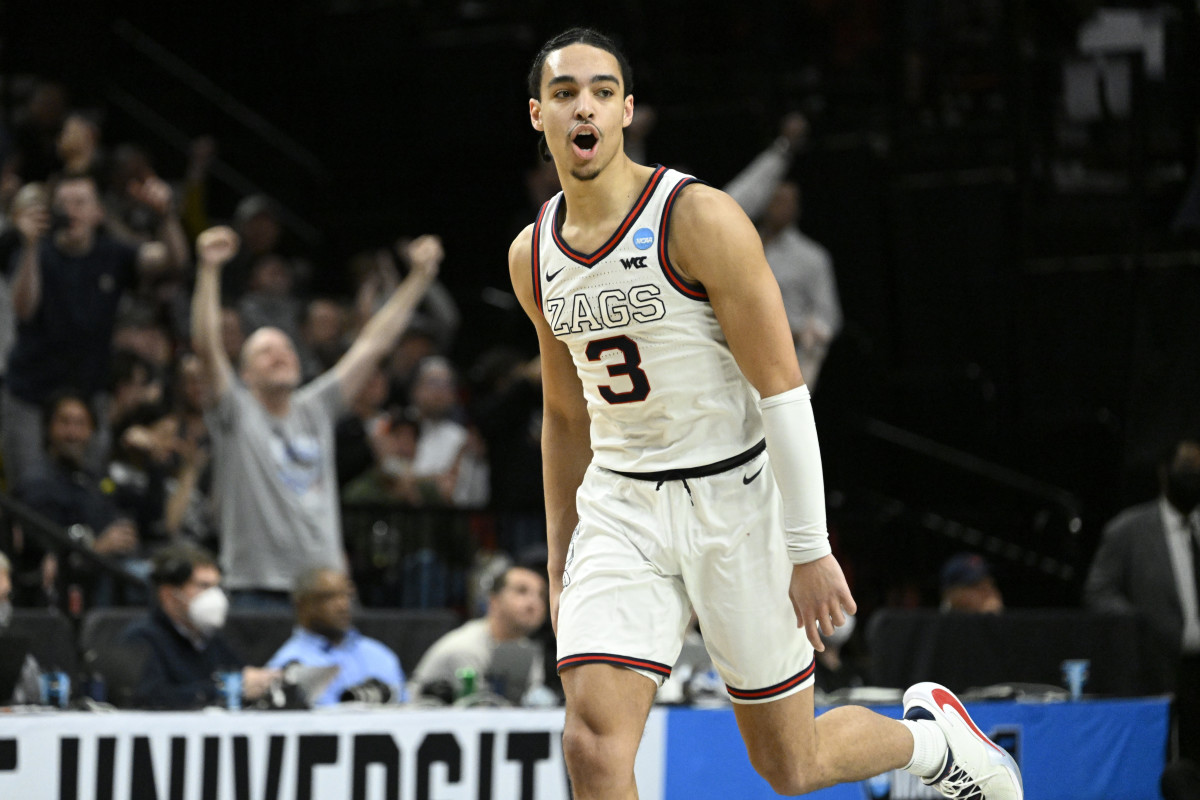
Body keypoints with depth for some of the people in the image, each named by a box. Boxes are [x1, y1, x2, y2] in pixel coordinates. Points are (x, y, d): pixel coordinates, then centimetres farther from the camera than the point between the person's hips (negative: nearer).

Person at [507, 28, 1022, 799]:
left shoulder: (700, 218, -15)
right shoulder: (533, 256, 4)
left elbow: (782, 388, -15)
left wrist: (810, 550, -17)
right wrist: (560, 563, 19)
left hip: (732, 497, -4)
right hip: (620, 506, 4)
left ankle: (932, 733, 38)